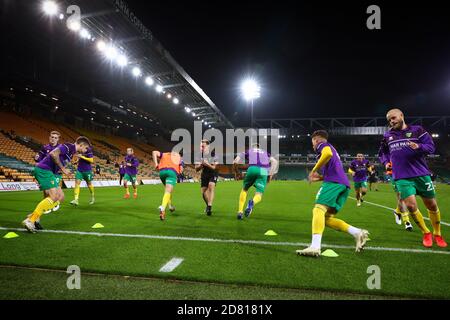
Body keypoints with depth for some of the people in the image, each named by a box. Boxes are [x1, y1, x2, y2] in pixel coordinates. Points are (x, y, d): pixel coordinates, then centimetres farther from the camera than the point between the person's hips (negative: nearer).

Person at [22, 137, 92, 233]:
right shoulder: (68, 146, -11)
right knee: (54, 196, -17)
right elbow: (53, 154, -25)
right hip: (43, 170, -10)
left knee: (61, 197, 5)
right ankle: (30, 220, -11)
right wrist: (62, 168, -18)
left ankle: (35, 216, 7)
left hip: (48, 171, 10)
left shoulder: (71, 152, 20)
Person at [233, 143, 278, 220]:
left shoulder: (247, 152, 29)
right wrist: (270, 175, 14)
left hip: (252, 169, 0)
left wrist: (237, 173, 29)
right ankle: (252, 202, -38)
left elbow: (235, 162, 17)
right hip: (263, 171, 0)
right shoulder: (266, 153, 34)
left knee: (244, 190, 22)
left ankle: (240, 212, 12)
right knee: (258, 195, 0)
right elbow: (275, 162, 17)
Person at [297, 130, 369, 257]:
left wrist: (314, 170, -8)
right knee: (327, 218, 6)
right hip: (344, 185, 9)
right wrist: (319, 177, 30)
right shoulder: (331, 148, 36)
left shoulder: (323, 145, 11)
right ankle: (358, 233, -6)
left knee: (318, 210, -21)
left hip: (333, 182, -9)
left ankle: (315, 247, -37)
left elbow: (328, 153, -16)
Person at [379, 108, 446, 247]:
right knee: (411, 205, -12)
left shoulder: (417, 130, 2)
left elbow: (430, 146, -5)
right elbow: (383, 152, 22)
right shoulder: (387, 135, 9)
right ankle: (426, 233, 12)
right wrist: (386, 162, 4)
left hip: (421, 174, 0)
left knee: (432, 205, 9)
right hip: (402, 177, 1)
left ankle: (437, 234, 32)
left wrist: (419, 147, -25)